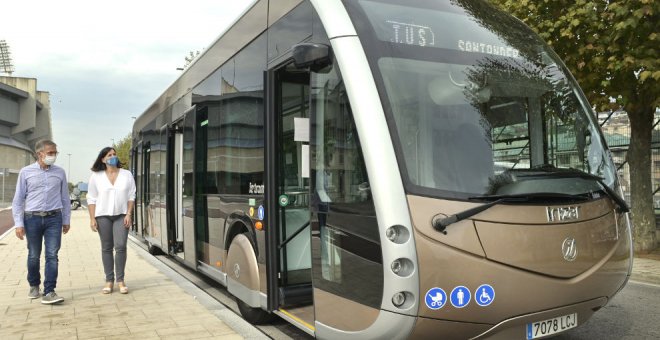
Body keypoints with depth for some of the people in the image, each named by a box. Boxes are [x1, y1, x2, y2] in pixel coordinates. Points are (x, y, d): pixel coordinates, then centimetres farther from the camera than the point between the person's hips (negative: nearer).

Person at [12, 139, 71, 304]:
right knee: (33, 256, 11)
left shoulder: (60, 172, 4)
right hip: (32, 218, 0)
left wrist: (66, 220, 11)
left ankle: (49, 292, -2)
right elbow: (18, 200, 1)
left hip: (54, 218, 1)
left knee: (52, 255, -5)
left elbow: (65, 198, 10)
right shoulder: (26, 172, 0)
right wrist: (18, 224, -4)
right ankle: (34, 286, 33)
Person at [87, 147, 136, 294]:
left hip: (121, 215, 0)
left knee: (120, 246, -8)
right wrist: (92, 218, -3)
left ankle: (120, 280, 1)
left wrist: (129, 214, -4)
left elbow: (131, 196, 5)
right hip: (103, 216, 0)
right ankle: (109, 280, 11)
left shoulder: (127, 175, 6)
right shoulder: (96, 176, 4)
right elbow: (91, 199, 3)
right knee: (106, 248, 4)